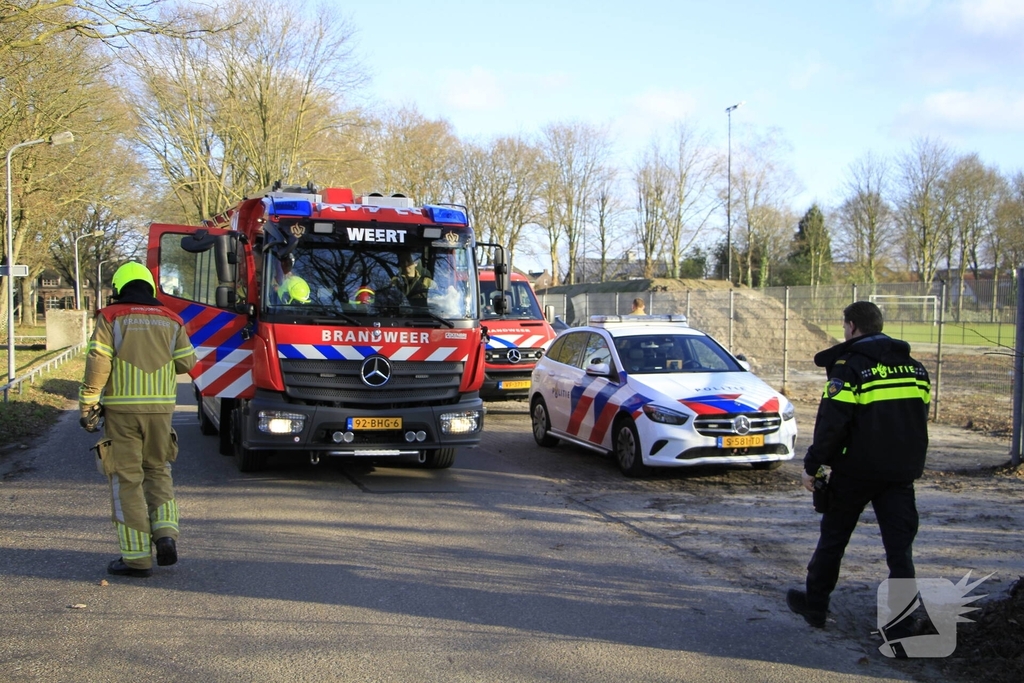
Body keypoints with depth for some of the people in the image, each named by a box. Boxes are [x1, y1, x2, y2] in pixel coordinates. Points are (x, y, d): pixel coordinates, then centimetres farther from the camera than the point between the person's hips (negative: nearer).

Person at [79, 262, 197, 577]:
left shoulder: (110, 318, -2)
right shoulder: (170, 320, 8)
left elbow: (98, 363, -11)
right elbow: (187, 363, 6)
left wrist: (87, 405, -6)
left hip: (122, 409, -3)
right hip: (160, 408, 3)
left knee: (126, 479, 2)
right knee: (158, 471, 19)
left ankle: (137, 557, 2)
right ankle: (165, 534, 1)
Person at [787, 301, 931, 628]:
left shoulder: (850, 366, -11)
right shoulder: (915, 368, 10)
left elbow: (831, 423, -15)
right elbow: (920, 416, 15)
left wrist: (812, 465, -9)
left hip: (856, 469, -4)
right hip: (901, 472, 5)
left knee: (833, 538, 12)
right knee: (900, 546, 3)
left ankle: (815, 604, 24)